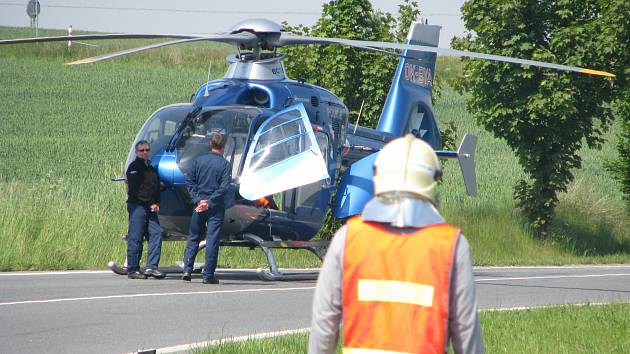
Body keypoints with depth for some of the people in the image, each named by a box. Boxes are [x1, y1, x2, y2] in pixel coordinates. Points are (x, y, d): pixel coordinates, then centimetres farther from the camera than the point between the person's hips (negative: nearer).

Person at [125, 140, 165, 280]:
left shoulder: (151, 168, 21)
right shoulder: (134, 167, -5)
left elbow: (156, 188, 23)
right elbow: (134, 189, -13)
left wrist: (156, 204, 4)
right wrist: (151, 204, -11)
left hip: (151, 208, 8)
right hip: (137, 205, -8)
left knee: (156, 234, -2)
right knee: (135, 239, -6)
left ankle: (151, 267, -3)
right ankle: (132, 269, -4)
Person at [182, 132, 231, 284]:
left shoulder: (198, 161, 4)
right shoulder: (225, 164, -5)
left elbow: (190, 182, 1)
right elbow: (224, 187, -13)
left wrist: (198, 200, -3)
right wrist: (209, 202, -12)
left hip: (199, 205, 3)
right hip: (216, 208, -3)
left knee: (193, 238, 13)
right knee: (212, 240, 1)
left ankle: (187, 270, 3)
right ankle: (208, 275, -1)